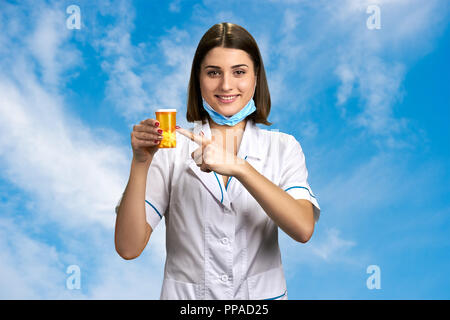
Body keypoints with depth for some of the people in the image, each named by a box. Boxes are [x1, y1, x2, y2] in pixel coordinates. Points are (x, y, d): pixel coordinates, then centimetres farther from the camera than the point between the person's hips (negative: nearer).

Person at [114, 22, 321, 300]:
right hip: (185, 294, -1)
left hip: (262, 293, 1)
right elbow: (128, 248, -12)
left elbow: (303, 229, -19)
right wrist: (140, 163, -23)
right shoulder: (172, 147, -6)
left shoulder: (283, 147, -2)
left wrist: (237, 166, -29)